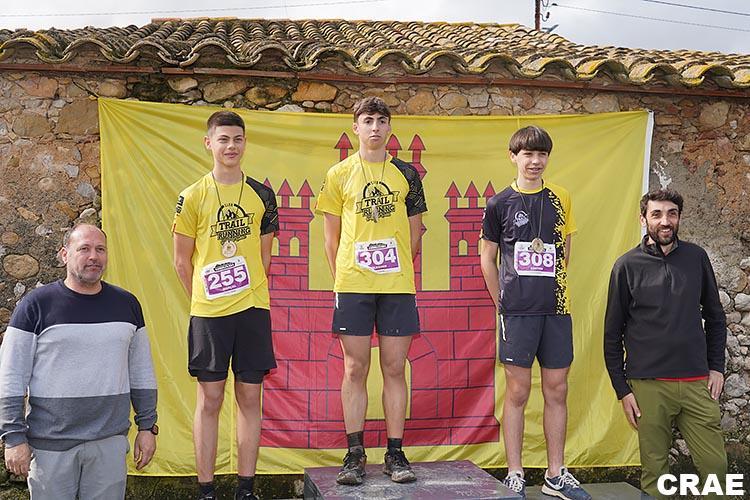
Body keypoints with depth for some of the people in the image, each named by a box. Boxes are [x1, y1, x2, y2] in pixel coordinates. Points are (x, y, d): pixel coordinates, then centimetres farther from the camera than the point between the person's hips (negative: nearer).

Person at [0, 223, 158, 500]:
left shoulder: (127, 304, 8)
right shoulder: (36, 305, -3)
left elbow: (142, 372, 13)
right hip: (50, 444, -3)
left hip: (110, 440, 3)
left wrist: (147, 426, 10)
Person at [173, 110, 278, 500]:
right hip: (207, 312, -2)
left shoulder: (261, 194, 7)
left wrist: (249, 292, 10)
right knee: (209, 399, 3)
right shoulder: (193, 196, 1)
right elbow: (182, 259, 6)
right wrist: (201, 299, 7)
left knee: (249, 397, 5)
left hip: (253, 308, 2)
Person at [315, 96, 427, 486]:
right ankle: (354, 453, 9)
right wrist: (342, 277, 6)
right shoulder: (339, 175, 6)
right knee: (354, 369, 2)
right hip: (352, 286, -1)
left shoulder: (406, 174, 9)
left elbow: (413, 231, 14)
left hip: (397, 285, 1)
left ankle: (395, 453, 10)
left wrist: (396, 269, 12)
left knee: (394, 368, 3)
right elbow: (331, 237, 9)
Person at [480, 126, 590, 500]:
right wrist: (502, 302, 3)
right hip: (517, 311, -3)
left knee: (556, 390, 7)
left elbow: (564, 248, 17)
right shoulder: (500, 203, 1)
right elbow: (487, 257, 6)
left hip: (556, 308, 3)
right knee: (517, 391, 1)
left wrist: (553, 286, 10)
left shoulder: (561, 198, 8)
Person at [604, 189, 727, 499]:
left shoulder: (696, 257, 8)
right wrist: (622, 390, 0)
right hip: (649, 386, -2)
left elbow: (715, 316, 17)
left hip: (697, 383, 2)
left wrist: (716, 367, 8)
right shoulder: (627, 266, 0)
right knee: (655, 471, 4)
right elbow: (612, 335, 3)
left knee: (716, 465, 1)